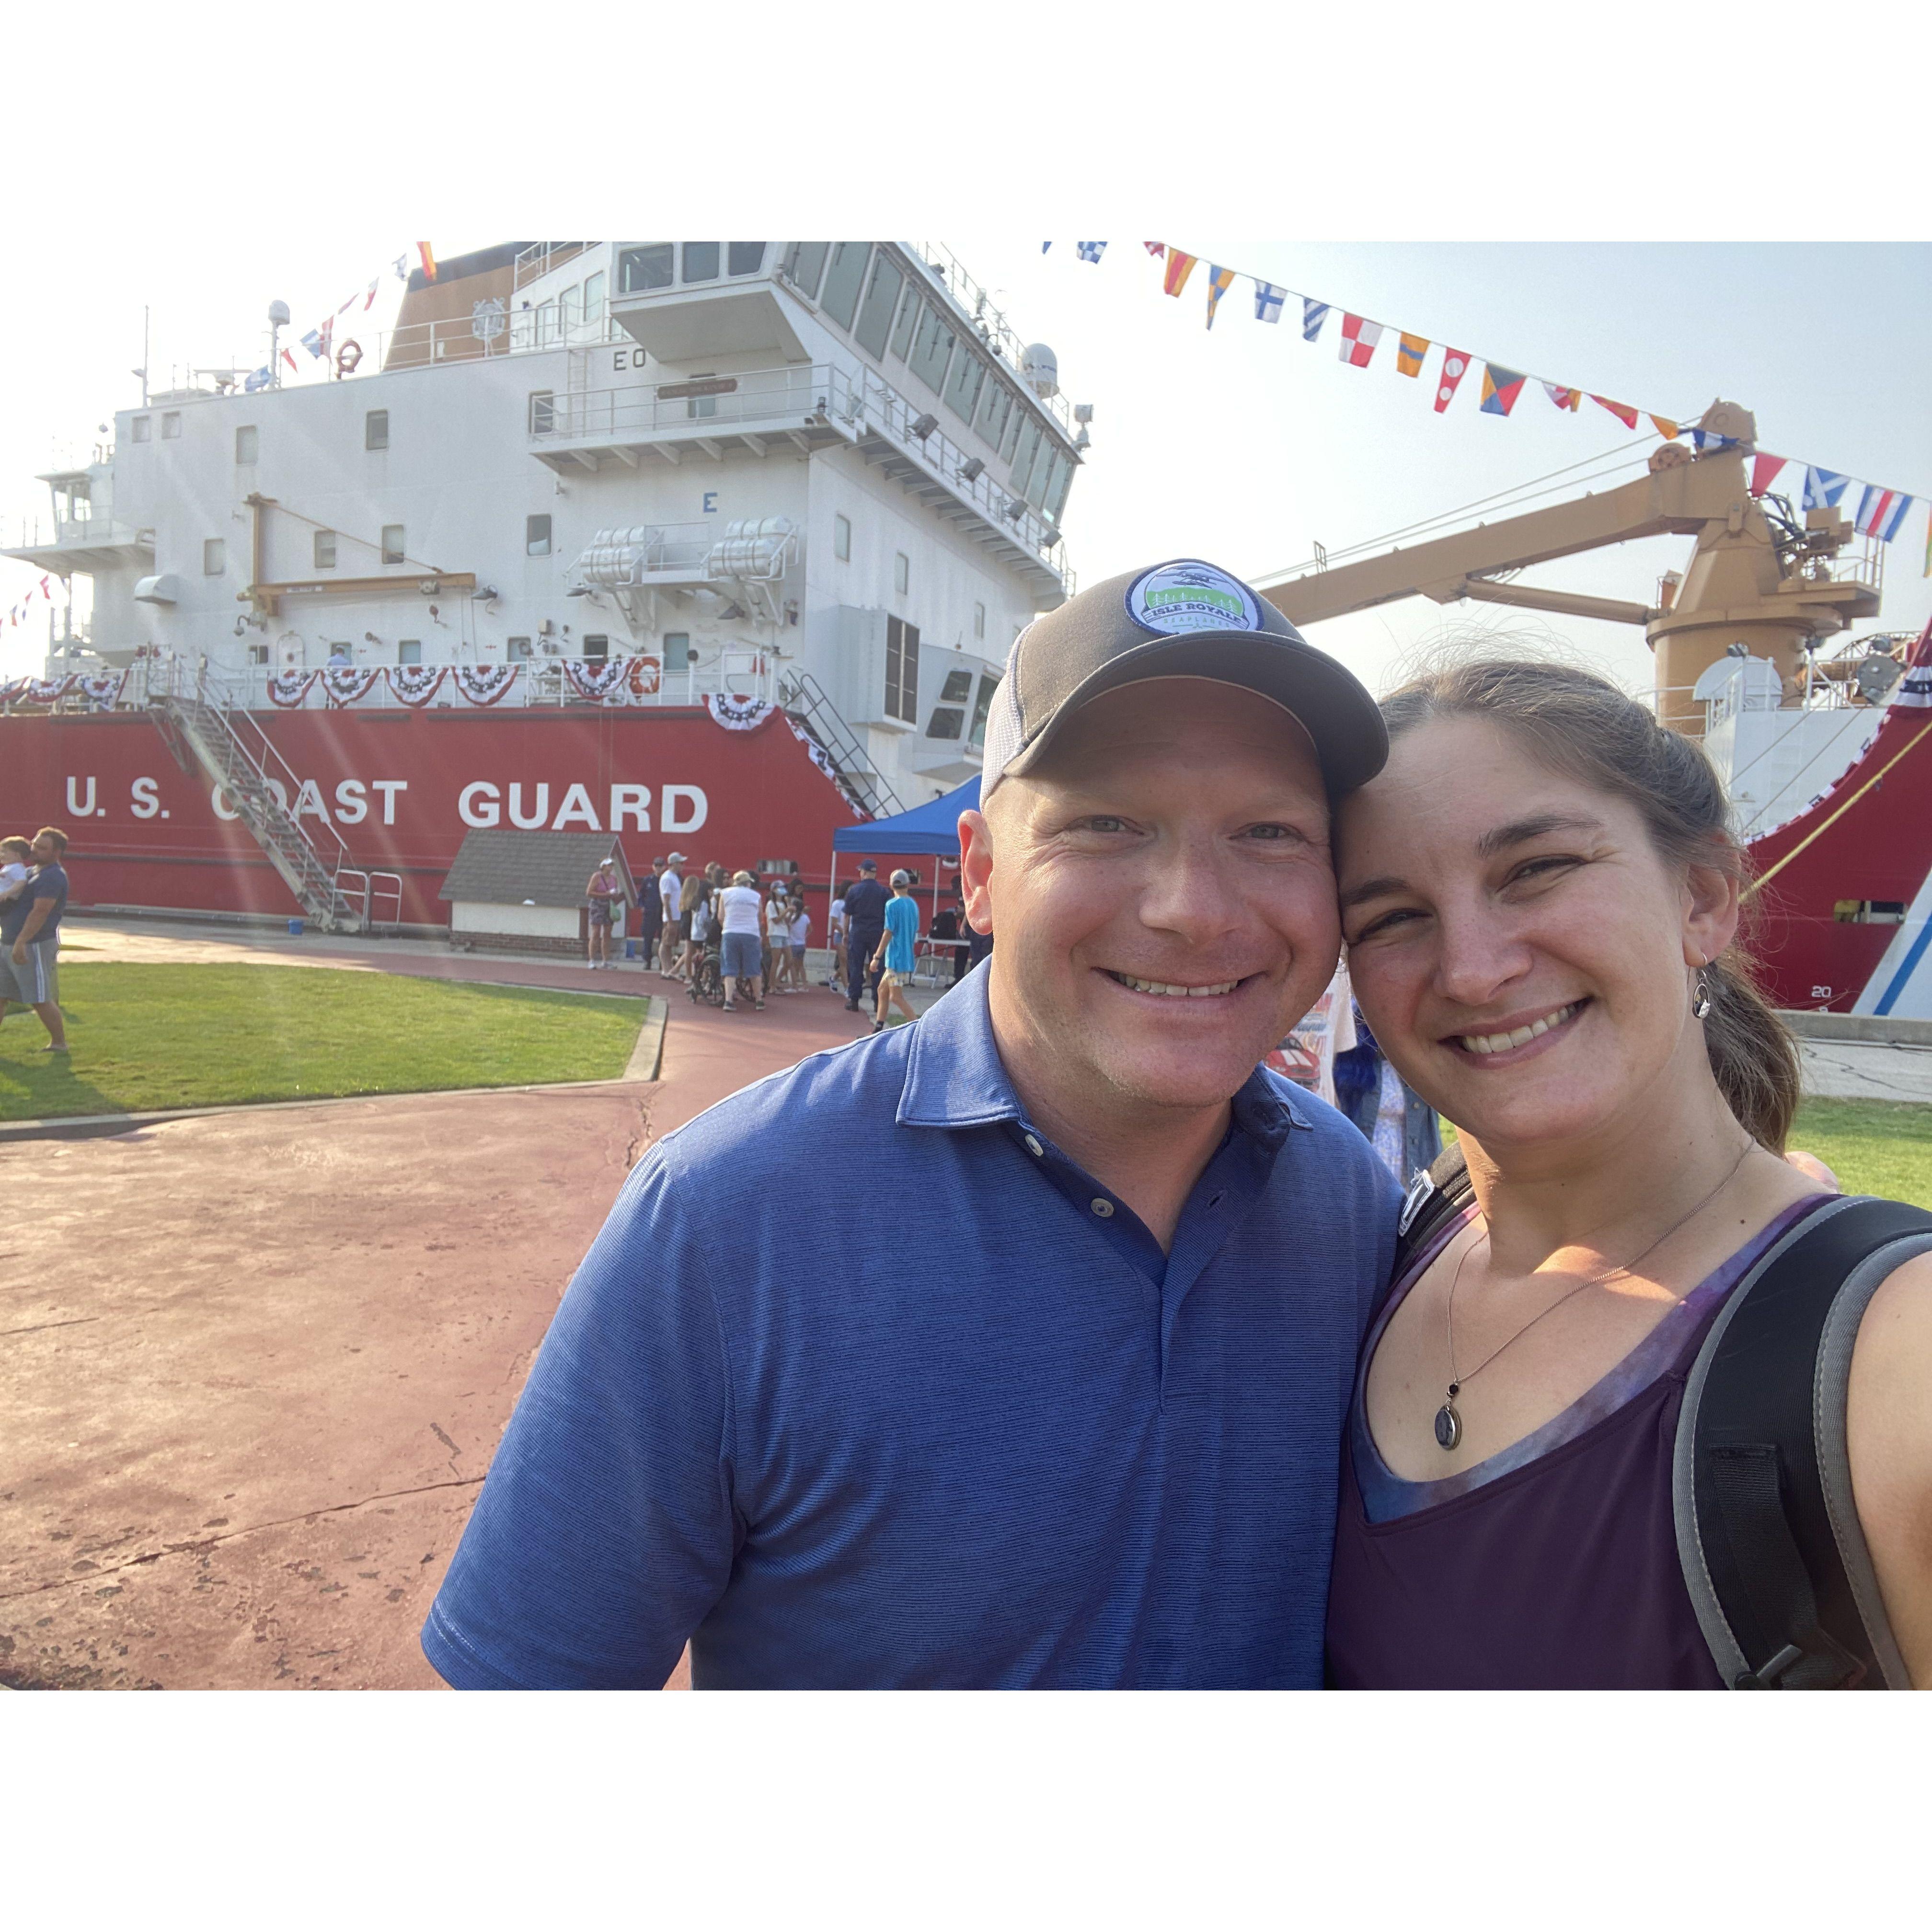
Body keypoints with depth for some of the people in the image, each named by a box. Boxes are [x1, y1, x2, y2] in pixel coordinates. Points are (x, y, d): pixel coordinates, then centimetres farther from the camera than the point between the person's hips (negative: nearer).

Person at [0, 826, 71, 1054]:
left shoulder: (52, 877, -16)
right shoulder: (34, 871, 17)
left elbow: (40, 912, -24)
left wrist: (21, 943, -28)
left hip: (34, 945, -10)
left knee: (41, 999, -3)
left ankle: (59, 1043, 9)